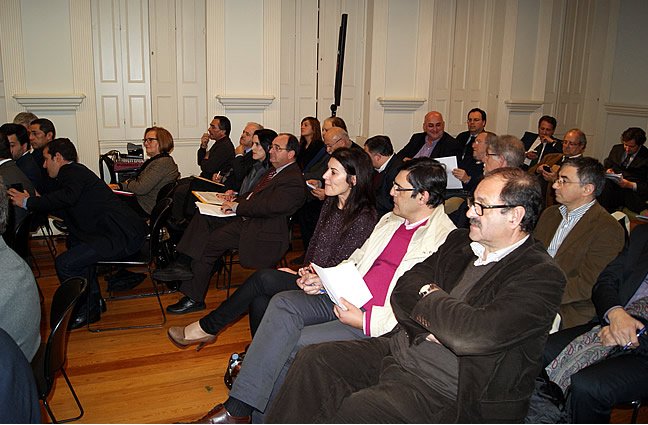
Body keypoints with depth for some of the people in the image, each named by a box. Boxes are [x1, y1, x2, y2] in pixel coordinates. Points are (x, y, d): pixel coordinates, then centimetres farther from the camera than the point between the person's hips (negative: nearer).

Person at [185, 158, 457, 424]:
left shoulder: (446, 239, -11)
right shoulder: (390, 220, 16)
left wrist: (365, 321, -20)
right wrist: (323, 280, 4)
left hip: (375, 323, -7)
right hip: (346, 297, 8)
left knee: (294, 342, -20)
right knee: (283, 303, -15)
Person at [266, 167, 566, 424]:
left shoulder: (541, 276, -15)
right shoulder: (460, 241, 9)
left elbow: (470, 335, -27)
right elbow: (404, 289, 7)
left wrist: (430, 296, -9)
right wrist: (432, 322, -13)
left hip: (445, 390, -7)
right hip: (400, 349, 8)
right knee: (312, 360, -7)